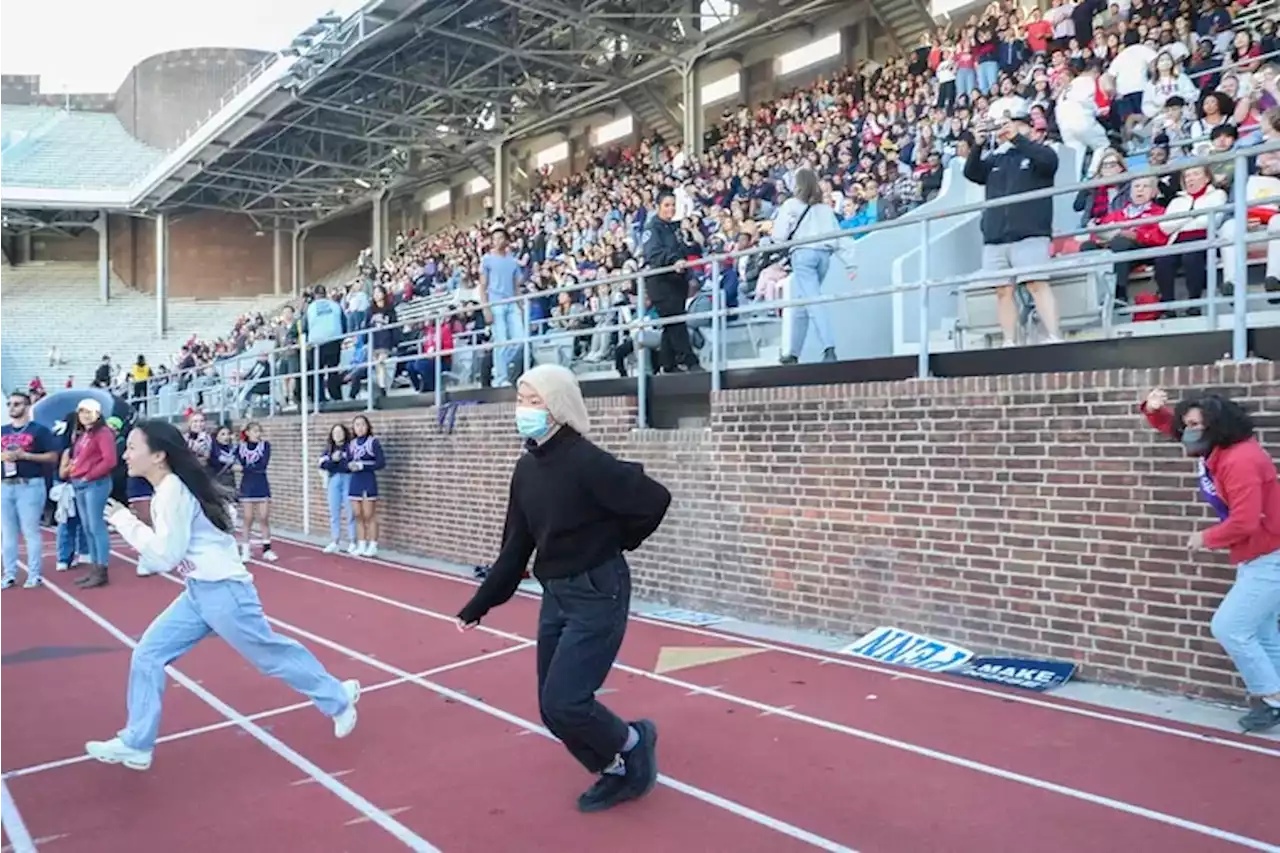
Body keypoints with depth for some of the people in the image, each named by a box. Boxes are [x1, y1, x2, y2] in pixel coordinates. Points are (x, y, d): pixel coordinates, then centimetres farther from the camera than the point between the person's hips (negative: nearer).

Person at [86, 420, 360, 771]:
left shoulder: (173, 492, -19)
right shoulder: (168, 490, 9)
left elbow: (165, 557, -20)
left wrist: (125, 522, -14)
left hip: (223, 591, -9)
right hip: (199, 592, 9)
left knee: (270, 654, 4)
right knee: (148, 655, 7)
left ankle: (338, 699, 21)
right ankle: (135, 744, 17)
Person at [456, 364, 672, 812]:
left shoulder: (587, 462, -20)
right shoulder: (527, 468, 3)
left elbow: (656, 499, -19)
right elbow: (515, 547, 9)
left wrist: (614, 543, -3)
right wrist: (478, 605, 9)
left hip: (597, 594, -8)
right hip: (555, 595, 8)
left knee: (563, 702, -10)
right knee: (553, 709, 10)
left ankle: (633, 743, 19)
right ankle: (619, 773, 33)